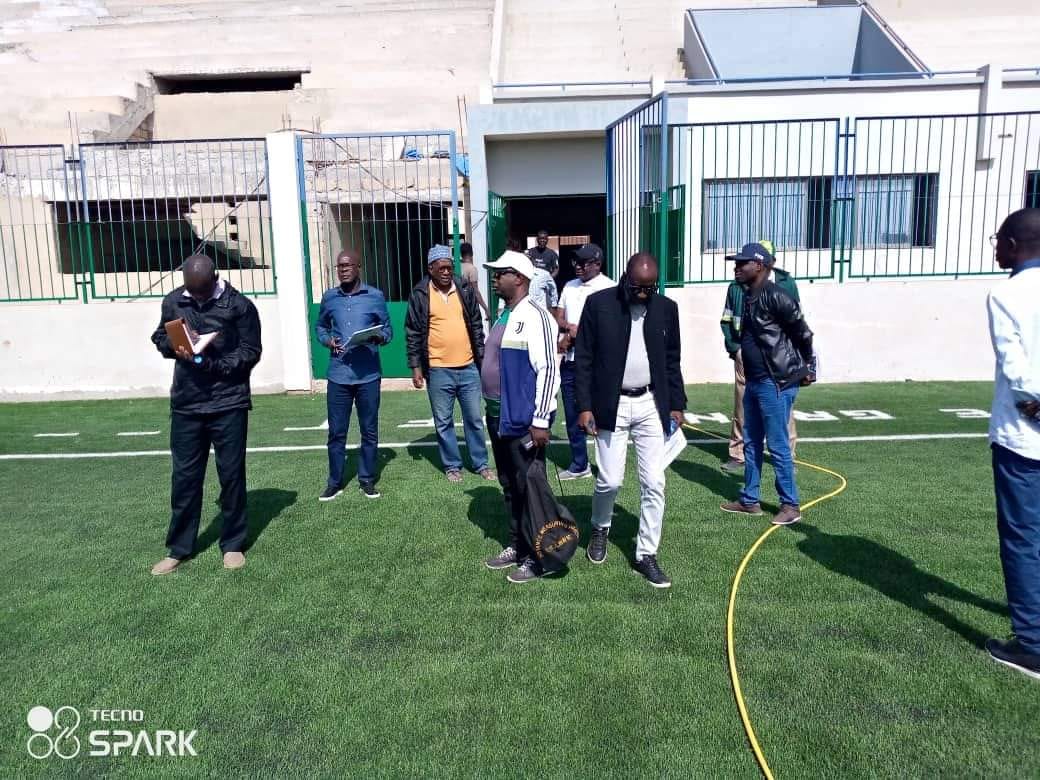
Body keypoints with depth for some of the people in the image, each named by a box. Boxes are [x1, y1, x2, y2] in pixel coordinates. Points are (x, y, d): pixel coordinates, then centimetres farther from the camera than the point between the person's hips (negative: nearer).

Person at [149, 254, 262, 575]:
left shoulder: (239, 305, -6)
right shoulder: (173, 301, 6)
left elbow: (250, 352, -7)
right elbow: (159, 337, 16)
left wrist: (210, 363, -20)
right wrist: (174, 347, -8)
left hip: (229, 403, -3)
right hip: (186, 403, 3)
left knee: (231, 474, 5)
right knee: (184, 476, 9)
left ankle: (233, 544, 19)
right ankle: (179, 548, 21)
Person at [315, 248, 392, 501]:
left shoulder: (375, 296, -1)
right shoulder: (329, 298, 7)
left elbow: (387, 329, 5)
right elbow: (320, 327, 19)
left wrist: (377, 337, -17)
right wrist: (327, 340, -3)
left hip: (368, 375, -1)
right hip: (338, 374, 2)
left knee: (369, 430, 8)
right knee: (336, 431, 6)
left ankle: (367, 479, 23)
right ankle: (334, 482, 20)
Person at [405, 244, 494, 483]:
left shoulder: (465, 290, 3)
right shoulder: (420, 295, -4)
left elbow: (477, 326, 10)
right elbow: (413, 333, -1)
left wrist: (482, 358, 8)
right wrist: (416, 367, -5)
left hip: (468, 368, 2)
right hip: (438, 370, -2)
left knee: (474, 419, 10)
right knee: (443, 422, 8)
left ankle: (480, 463, 23)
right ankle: (452, 466, 22)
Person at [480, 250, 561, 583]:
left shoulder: (535, 317, -15)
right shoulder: (503, 316, 12)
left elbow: (548, 371, -19)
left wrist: (541, 421, -20)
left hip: (525, 423, -9)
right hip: (501, 419, 9)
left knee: (530, 489, 2)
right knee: (511, 488, 17)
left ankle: (535, 557, 14)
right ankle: (516, 546, 30)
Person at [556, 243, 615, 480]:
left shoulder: (608, 288, -7)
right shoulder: (569, 286, 13)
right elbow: (559, 319, 12)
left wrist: (571, 336, -9)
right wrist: (571, 327, -10)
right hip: (570, 361, 7)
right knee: (572, 416, 12)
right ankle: (579, 465, 24)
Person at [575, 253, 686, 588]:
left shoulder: (667, 308, 4)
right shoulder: (598, 303, -5)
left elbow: (672, 361, 11)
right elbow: (583, 359, -3)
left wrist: (677, 405, 7)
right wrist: (585, 406, -8)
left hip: (651, 406, 3)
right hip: (611, 406, -2)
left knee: (654, 484, 1)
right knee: (610, 480, 2)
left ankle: (646, 555, 14)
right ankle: (600, 528, 33)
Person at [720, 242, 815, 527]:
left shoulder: (775, 296, -17)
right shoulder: (748, 297, 11)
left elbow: (803, 333, -12)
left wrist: (808, 368, -3)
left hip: (777, 383, -9)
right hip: (754, 382, 9)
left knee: (778, 447, -1)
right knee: (751, 444, 15)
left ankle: (790, 505, 13)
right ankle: (750, 500, 27)